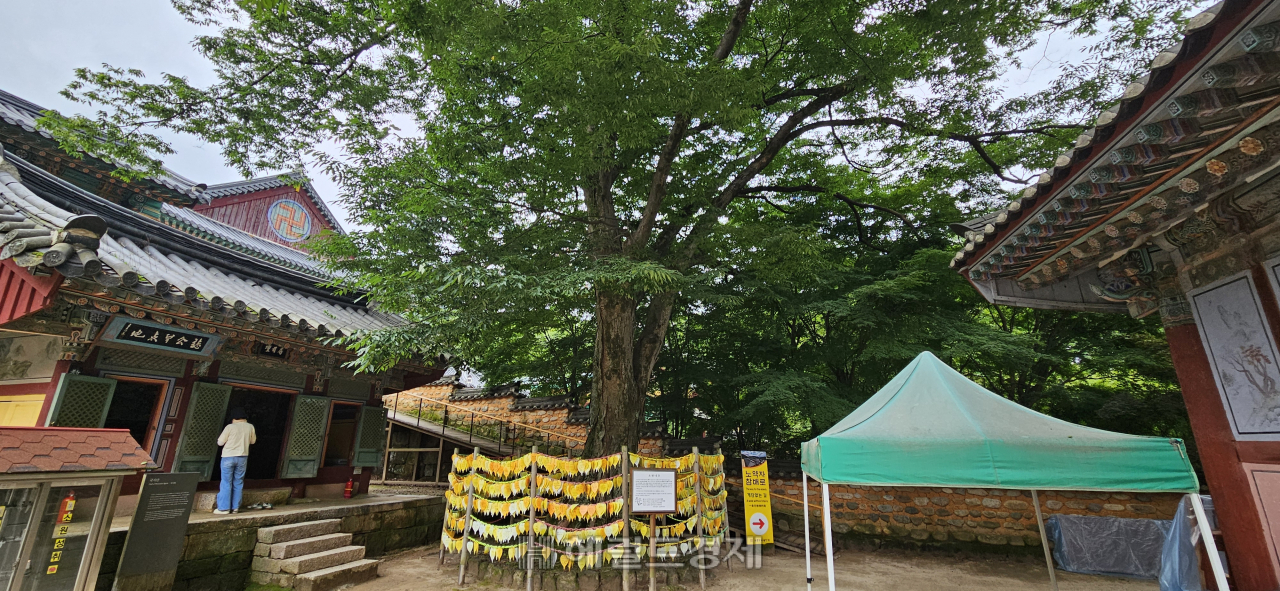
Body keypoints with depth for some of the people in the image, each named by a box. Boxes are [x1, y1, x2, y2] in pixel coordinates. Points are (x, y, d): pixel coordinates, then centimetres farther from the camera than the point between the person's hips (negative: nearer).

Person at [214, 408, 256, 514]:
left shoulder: (230, 427, -11)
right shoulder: (250, 427, 0)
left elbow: (220, 442, -4)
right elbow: (253, 441, 12)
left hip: (228, 457, -3)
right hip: (242, 458, 3)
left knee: (226, 483, 3)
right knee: (238, 483, 10)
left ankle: (224, 508, 5)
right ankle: (235, 507, 12)